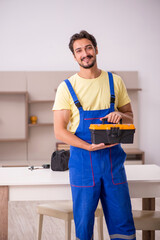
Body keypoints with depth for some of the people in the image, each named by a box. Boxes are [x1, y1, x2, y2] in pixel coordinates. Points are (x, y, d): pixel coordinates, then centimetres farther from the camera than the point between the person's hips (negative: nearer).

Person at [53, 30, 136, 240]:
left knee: (122, 223, 5)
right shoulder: (67, 87, -2)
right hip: (82, 161, -2)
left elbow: (130, 119, 15)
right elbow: (59, 131, -5)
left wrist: (120, 115, -10)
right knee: (83, 223, 5)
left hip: (113, 159, 2)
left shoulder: (115, 82, 6)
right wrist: (89, 146, -19)